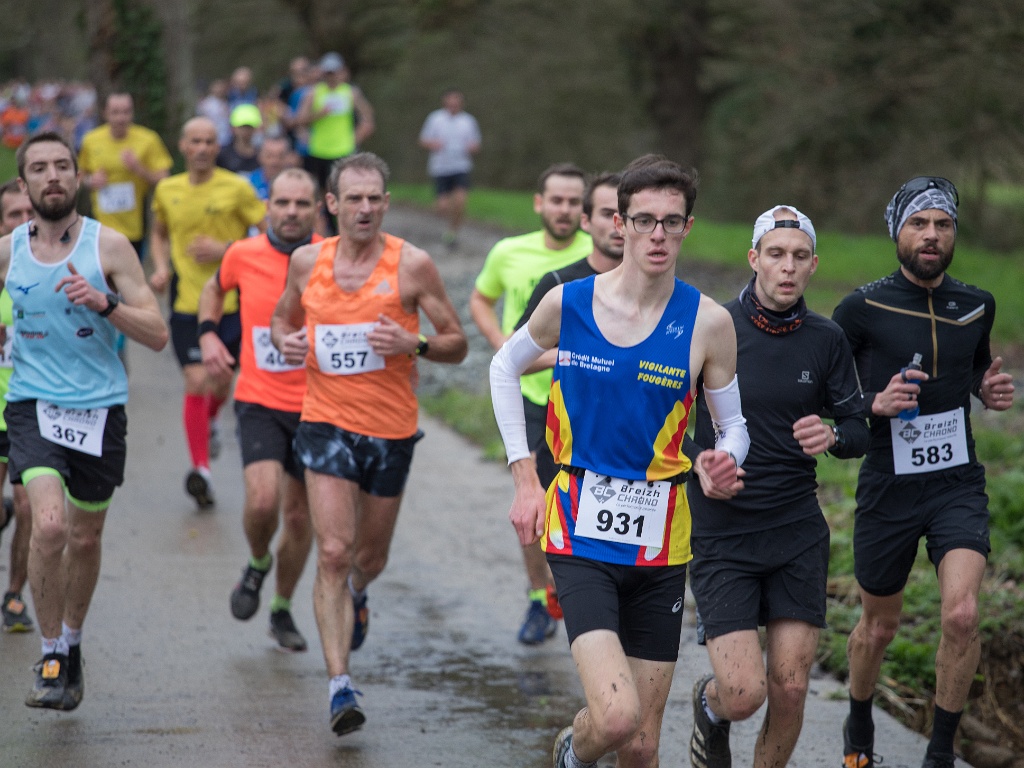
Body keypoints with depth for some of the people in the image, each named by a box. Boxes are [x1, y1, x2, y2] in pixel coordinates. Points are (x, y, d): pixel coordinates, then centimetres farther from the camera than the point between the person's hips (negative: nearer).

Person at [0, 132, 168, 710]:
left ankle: (72, 645, 38)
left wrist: (104, 303, -21)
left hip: (101, 408, 1)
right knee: (49, 525, -22)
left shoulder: (109, 245, -4)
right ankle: (52, 658, -7)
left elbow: (157, 334, -7)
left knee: (85, 538, 13)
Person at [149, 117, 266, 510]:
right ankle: (201, 469, -7)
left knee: (221, 382, 11)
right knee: (196, 382, -11)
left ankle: (208, 422, 46)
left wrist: (225, 249, -15)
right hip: (186, 300, 1)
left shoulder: (237, 188, -6)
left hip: (230, 300, 0)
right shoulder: (167, 191, 4)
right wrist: (161, 268, 3)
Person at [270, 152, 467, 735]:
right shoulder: (307, 261, 1)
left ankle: (355, 595, 54)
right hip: (327, 423, 0)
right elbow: (283, 317, 20)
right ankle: (340, 684, -14)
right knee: (333, 552, -14)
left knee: (371, 556, 16)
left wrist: (414, 345, -21)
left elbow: (457, 344, -1)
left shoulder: (412, 265, -6)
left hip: (392, 430, 0)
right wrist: (285, 341, -4)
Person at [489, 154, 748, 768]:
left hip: (659, 544, 2)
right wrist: (525, 477, 7)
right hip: (580, 534, -2)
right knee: (617, 717, -19)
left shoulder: (708, 323, -3)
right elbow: (505, 369, 15)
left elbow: (735, 424, 8)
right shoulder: (567, 303, -4)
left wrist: (725, 466, -16)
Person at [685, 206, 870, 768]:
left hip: (798, 531, 3)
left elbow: (860, 430, 8)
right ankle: (709, 707, 25)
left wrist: (831, 436, -15)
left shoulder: (827, 340, 1)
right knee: (743, 694, -11)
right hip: (721, 532, -3)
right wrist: (701, 465, -16)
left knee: (790, 690, -1)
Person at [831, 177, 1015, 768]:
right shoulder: (864, 309, -8)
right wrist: (874, 403, -18)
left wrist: (990, 389, 1)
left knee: (962, 614, -18)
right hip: (888, 487, -1)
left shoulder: (977, 305, 3)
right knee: (880, 625, 13)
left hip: (959, 485, 2)